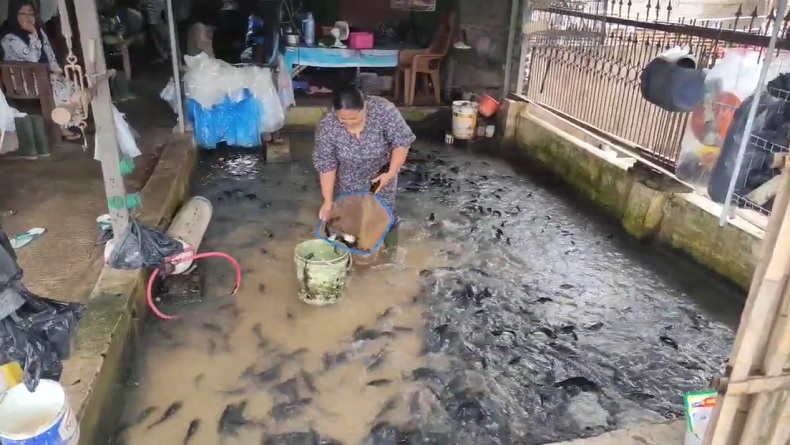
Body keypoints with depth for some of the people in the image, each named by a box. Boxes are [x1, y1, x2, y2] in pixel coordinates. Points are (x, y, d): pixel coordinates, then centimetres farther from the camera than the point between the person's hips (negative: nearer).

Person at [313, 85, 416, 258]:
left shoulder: (384, 110, -31)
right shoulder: (327, 126, -27)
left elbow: (402, 141, -21)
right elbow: (326, 165, -19)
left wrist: (391, 172, -27)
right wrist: (328, 200, -20)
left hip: (381, 174, 0)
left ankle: (389, 253, 27)